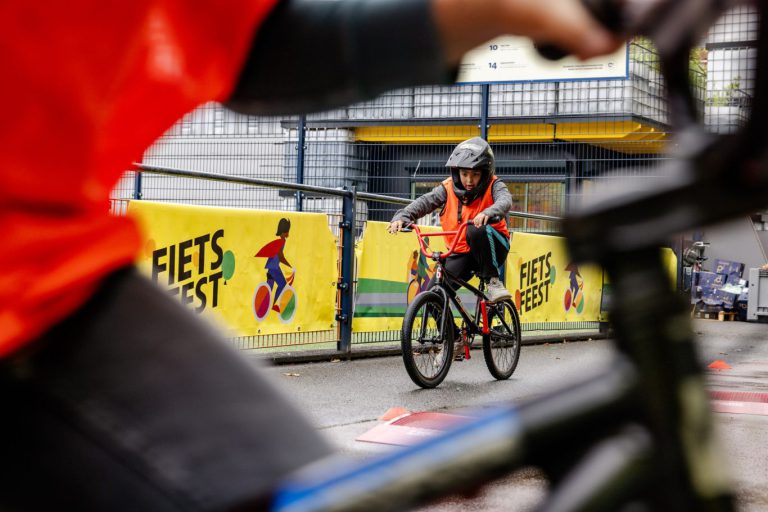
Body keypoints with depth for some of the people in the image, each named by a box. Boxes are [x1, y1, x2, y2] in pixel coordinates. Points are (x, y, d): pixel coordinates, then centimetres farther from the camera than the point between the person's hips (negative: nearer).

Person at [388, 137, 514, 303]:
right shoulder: (448, 188, -3)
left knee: (477, 230, -37)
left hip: (492, 248, -3)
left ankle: (493, 281, -20)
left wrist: (488, 213, -54)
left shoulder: (492, 185, -9)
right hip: (461, 252, 3)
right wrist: (402, 217, -34)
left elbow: (505, 200, -31)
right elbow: (424, 202, -14)